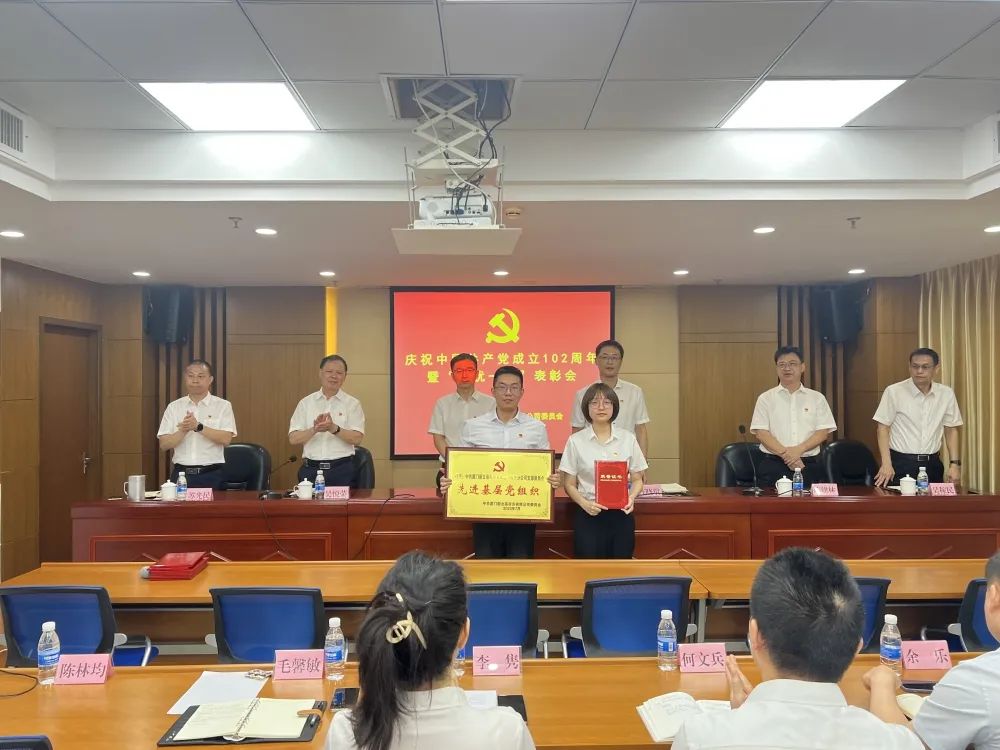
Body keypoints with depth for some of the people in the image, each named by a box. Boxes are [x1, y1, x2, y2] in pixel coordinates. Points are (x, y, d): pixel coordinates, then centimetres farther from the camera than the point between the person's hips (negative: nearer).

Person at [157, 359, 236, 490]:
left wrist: (198, 427, -21)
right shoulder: (173, 407, 8)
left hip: (212, 475, -2)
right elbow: (164, 444, 2)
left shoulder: (223, 405, 1)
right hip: (181, 474, 2)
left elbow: (226, 439, -11)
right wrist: (183, 431, -16)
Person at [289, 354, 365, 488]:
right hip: (311, 469, 1)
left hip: (342, 470, -1)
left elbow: (357, 439, -7)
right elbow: (293, 439, 1)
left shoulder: (352, 403, 3)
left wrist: (334, 428, -22)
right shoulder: (305, 403, 8)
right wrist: (314, 429, -17)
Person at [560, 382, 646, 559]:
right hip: (589, 515, -2)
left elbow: (637, 479, 10)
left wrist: (631, 498, -10)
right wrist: (584, 503, -16)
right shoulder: (576, 441, 0)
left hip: (621, 514, 2)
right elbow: (569, 484, 2)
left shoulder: (628, 439, 5)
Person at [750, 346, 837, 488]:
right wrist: (785, 454, -15)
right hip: (773, 466, -1)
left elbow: (823, 432, 2)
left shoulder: (817, 398, 9)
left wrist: (799, 450, -13)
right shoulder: (765, 399, 4)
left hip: (808, 465, 1)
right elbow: (761, 433, -4)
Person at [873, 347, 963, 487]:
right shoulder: (894, 392, -8)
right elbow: (883, 427, -6)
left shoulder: (946, 393, 3)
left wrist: (955, 464, 2)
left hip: (932, 464, 4)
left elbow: (951, 429, 10)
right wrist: (886, 464, -13)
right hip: (901, 464, -3)